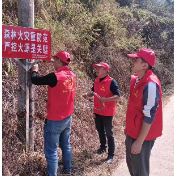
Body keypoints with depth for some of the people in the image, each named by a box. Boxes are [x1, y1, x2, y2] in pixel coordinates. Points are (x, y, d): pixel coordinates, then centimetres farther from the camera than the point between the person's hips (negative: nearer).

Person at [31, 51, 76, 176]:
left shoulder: (55, 77, -22)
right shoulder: (72, 76, 0)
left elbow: (35, 80, -10)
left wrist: (34, 70, 9)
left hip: (55, 121, -8)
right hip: (68, 118, 8)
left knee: (51, 151, 4)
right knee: (66, 145, 22)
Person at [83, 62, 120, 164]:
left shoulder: (111, 82, -18)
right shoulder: (96, 81, 4)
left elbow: (117, 96, -21)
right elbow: (93, 91, 17)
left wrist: (105, 99, -35)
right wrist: (88, 94, -6)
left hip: (107, 113, -7)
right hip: (97, 111, 7)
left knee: (109, 133, 3)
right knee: (100, 131, 21)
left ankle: (111, 155, 15)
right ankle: (103, 147, 42)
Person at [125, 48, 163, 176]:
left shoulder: (150, 84, -24)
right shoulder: (136, 80, 3)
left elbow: (149, 116, -24)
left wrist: (139, 141, -20)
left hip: (142, 136, -8)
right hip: (133, 132, 8)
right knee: (131, 164, 23)